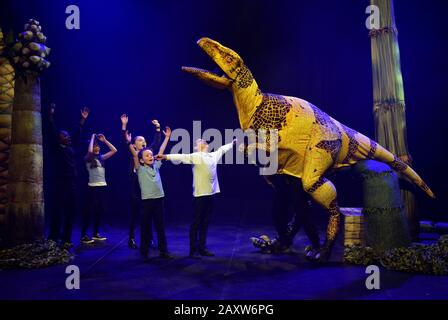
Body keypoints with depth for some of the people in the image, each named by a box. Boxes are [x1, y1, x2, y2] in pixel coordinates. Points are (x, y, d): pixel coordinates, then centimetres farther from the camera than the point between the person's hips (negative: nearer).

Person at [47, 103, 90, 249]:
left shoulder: (71, 147, 14)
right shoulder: (56, 148, 0)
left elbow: (77, 133, 21)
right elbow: (52, 132, -7)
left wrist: (83, 119, 24)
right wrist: (51, 115, -12)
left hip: (72, 183, 6)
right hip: (60, 183, -6)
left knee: (70, 211, 7)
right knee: (58, 211, -6)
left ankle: (66, 239, 15)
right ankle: (53, 239, 1)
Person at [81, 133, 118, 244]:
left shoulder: (101, 158, 12)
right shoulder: (88, 159, -4)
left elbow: (114, 150, 12)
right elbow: (90, 151, -26)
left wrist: (104, 140, 7)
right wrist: (92, 138, -13)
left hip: (103, 187, 7)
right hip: (93, 187, -6)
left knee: (100, 211, 11)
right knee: (89, 211, -2)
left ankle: (96, 233, 23)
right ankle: (83, 235, 5)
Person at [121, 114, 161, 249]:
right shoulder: (131, 153, 2)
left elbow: (157, 142, 10)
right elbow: (124, 141, -7)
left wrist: (158, 128, 2)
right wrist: (124, 125, -14)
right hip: (135, 187, -3)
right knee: (134, 215, 5)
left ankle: (150, 240, 14)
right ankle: (131, 239, 15)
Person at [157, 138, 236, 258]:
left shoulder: (213, 155, 15)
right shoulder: (196, 156, -6)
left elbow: (223, 149, 32)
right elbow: (182, 156, -19)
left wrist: (233, 142, 46)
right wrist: (166, 156, -32)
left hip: (211, 193, 7)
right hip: (200, 194, -7)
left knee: (205, 222, 13)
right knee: (196, 222, 0)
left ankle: (202, 248, 21)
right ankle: (193, 250, 6)